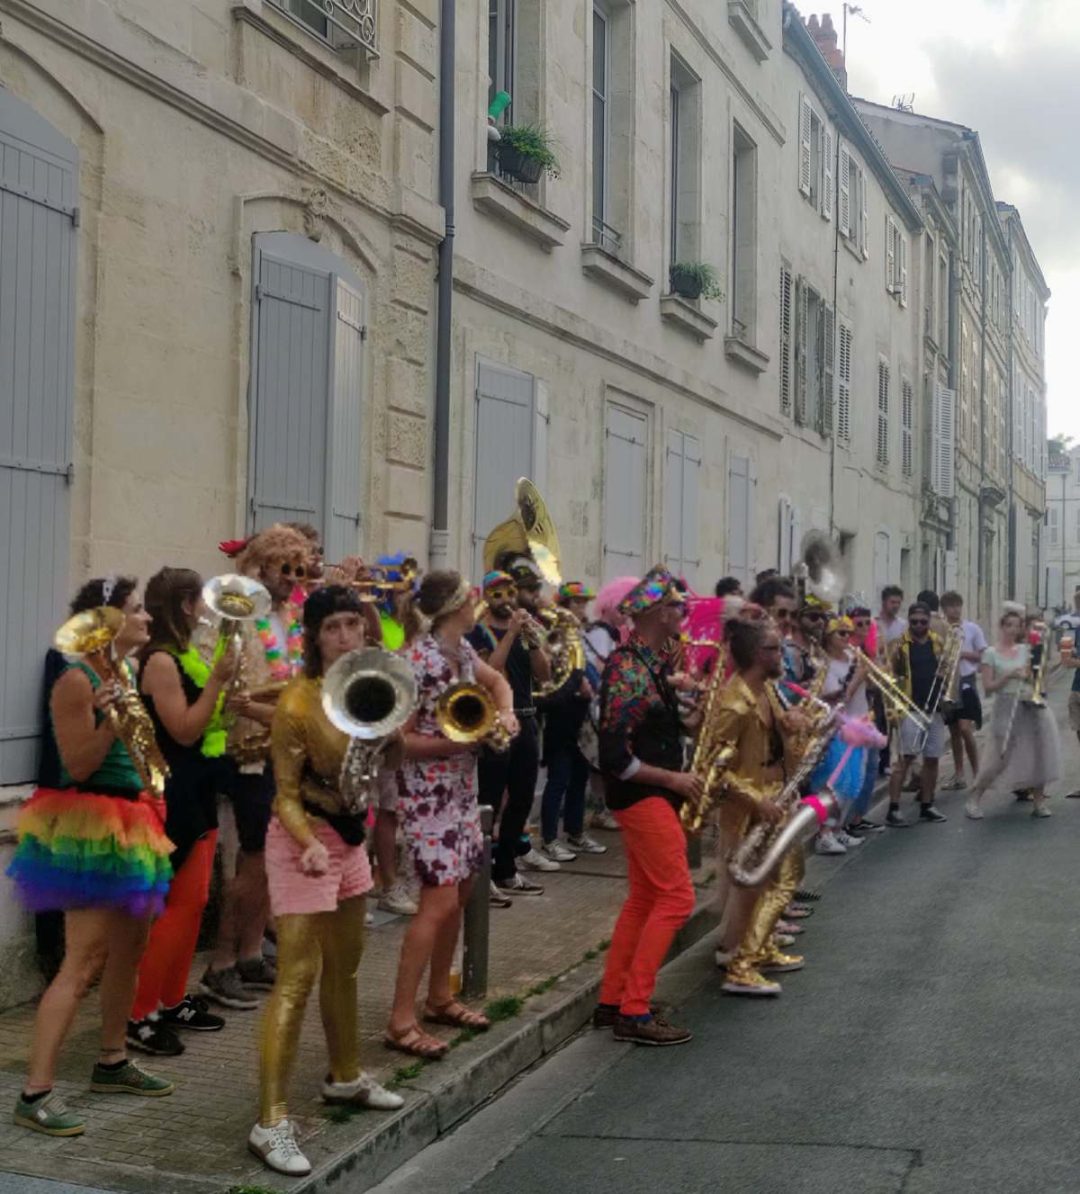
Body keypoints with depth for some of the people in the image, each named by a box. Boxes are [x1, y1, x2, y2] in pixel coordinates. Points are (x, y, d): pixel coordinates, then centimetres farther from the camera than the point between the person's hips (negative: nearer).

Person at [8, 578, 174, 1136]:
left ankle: (112, 1062, 29)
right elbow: (77, 766, -20)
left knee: (128, 947, 16)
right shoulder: (78, 679, -17)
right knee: (83, 963, -11)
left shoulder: (127, 672, 10)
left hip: (127, 823, 9)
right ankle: (35, 1093, -6)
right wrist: (109, 717, -31)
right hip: (89, 828, -9)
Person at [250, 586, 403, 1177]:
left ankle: (345, 1077, 40)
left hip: (348, 834, 8)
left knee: (344, 965, 21)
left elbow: (390, 762, 8)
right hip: (303, 839, -8)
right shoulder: (297, 702, -20)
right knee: (297, 979, -11)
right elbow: (286, 793, -17)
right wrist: (308, 843, -34)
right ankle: (270, 1122, -8)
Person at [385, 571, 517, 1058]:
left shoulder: (461, 650, 5)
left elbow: (497, 680, 24)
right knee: (439, 902, -13)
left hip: (461, 789, 9)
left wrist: (504, 713, 4)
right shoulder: (417, 660, -20)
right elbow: (398, 739, -18)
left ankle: (440, 998, 28)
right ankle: (401, 1020, -7)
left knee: (458, 894, 14)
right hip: (426, 793, -9)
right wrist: (458, 741, -24)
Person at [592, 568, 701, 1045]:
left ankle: (612, 1001, 20)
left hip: (653, 796, 10)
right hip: (641, 795, -10)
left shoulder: (652, 662, 11)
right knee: (677, 898, -9)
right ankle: (634, 1013, -4)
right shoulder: (626, 668, -19)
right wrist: (673, 779, -15)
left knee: (644, 898, 13)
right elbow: (615, 757, -21)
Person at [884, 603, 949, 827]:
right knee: (906, 758, -10)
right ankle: (893, 810, -9)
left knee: (932, 758, 10)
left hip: (935, 707, 5)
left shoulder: (938, 643, 8)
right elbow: (892, 674, -4)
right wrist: (895, 656, -22)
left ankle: (926, 806, 22)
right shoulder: (900, 644, -3)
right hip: (911, 707, -5)